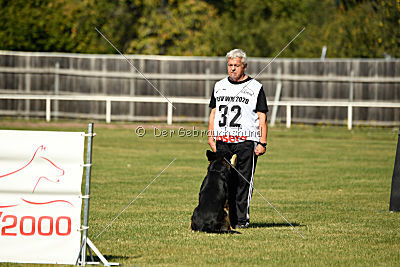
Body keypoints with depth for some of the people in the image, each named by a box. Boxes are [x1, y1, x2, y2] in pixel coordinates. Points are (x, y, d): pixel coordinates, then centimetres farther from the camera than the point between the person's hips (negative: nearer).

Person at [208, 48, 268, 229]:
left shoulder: (255, 88, 5)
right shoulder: (219, 86, 17)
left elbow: (262, 118, 2)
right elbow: (213, 113, 19)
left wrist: (262, 143, -6)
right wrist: (211, 137, 8)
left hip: (246, 142, -4)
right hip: (223, 142, 4)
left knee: (243, 182, -6)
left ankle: (242, 219, -2)